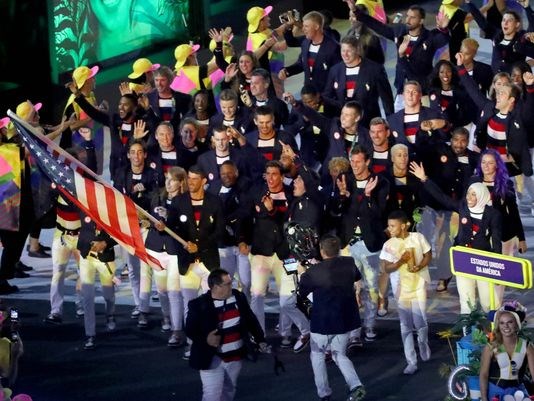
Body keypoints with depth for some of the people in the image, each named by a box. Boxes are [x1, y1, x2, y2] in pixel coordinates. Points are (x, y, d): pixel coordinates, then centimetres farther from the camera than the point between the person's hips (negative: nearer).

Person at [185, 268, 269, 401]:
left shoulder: (239, 297, -1)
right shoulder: (199, 305, -16)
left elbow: (251, 321, 11)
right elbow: (190, 330, -10)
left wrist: (260, 340, 7)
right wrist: (205, 339, -27)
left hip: (236, 356, 5)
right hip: (212, 359, -5)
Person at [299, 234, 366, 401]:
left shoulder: (314, 271, -17)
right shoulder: (349, 263, -4)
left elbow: (301, 291, 0)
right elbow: (357, 277, 19)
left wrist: (304, 274, 16)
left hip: (323, 321, -4)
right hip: (345, 320, 4)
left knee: (317, 355, 17)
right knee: (339, 354, 19)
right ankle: (355, 385, -3)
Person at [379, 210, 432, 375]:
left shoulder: (418, 237, -7)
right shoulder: (388, 245, -7)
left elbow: (428, 255, 3)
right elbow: (387, 268, -6)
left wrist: (420, 266, -16)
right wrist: (401, 261, -24)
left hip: (418, 285, -1)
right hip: (401, 288, 1)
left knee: (420, 322, -4)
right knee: (406, 326, 2)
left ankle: (423, 343, 31)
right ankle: (411, 362, 8)